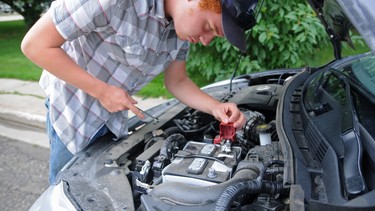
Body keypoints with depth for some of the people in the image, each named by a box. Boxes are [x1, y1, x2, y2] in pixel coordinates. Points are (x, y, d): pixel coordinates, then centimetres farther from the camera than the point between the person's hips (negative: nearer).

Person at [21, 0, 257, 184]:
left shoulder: (181, 22, -11)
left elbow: (177, 81, 3)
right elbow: (35, 44, -27)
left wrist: (216, 108, -15)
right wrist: (102, 90, -25)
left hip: (114, 116, 6)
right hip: (74, 110, -6)